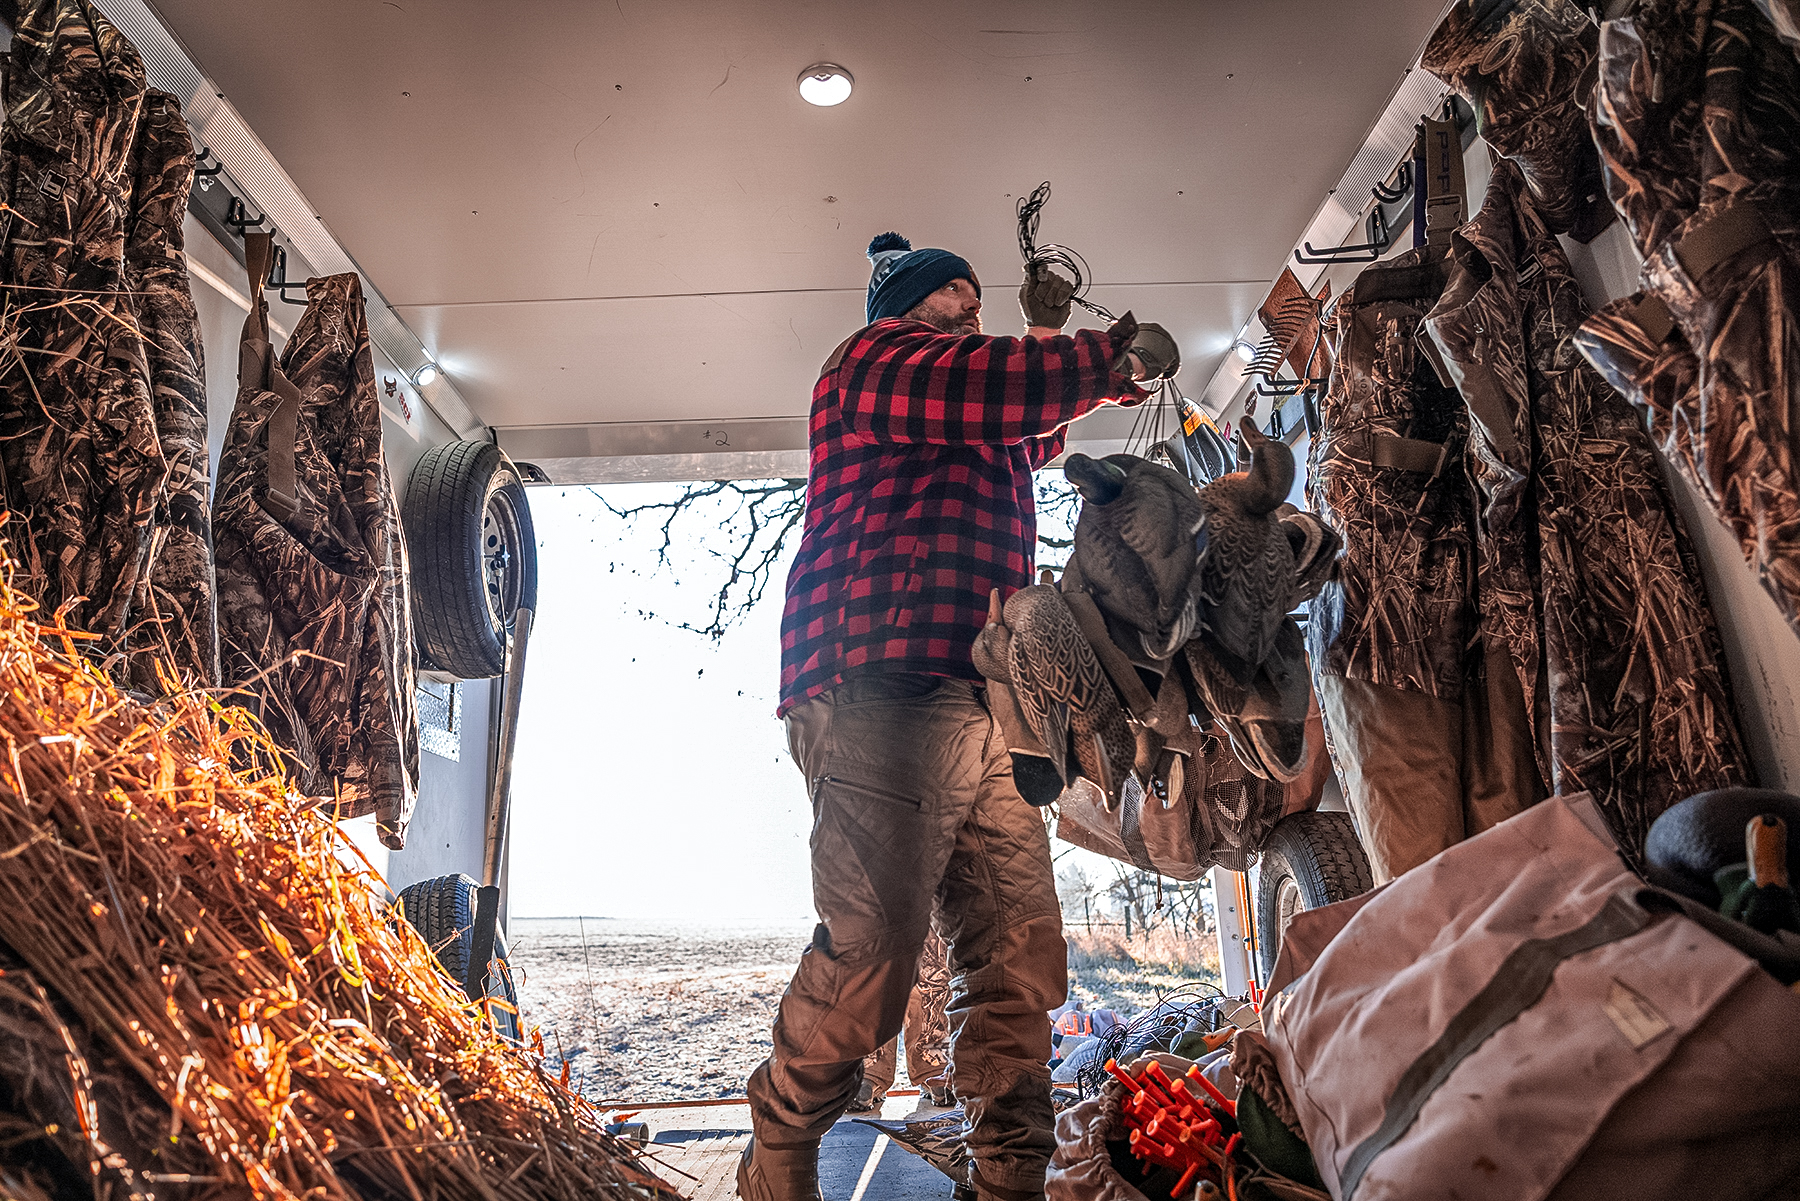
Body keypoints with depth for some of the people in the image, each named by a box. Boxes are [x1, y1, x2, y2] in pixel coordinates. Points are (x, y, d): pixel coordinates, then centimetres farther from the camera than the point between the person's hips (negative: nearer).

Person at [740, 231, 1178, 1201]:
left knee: (1019, 961, 2)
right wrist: (1121, 352, 7)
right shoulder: (876, 357, 9)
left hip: (976, 704, 10)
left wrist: (1048, 334, 38)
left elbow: (1034, 434, 50)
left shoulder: (962, 428, 36)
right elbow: (1007, 383, -6)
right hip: (889, 690, -10)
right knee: (871, 956, -15)